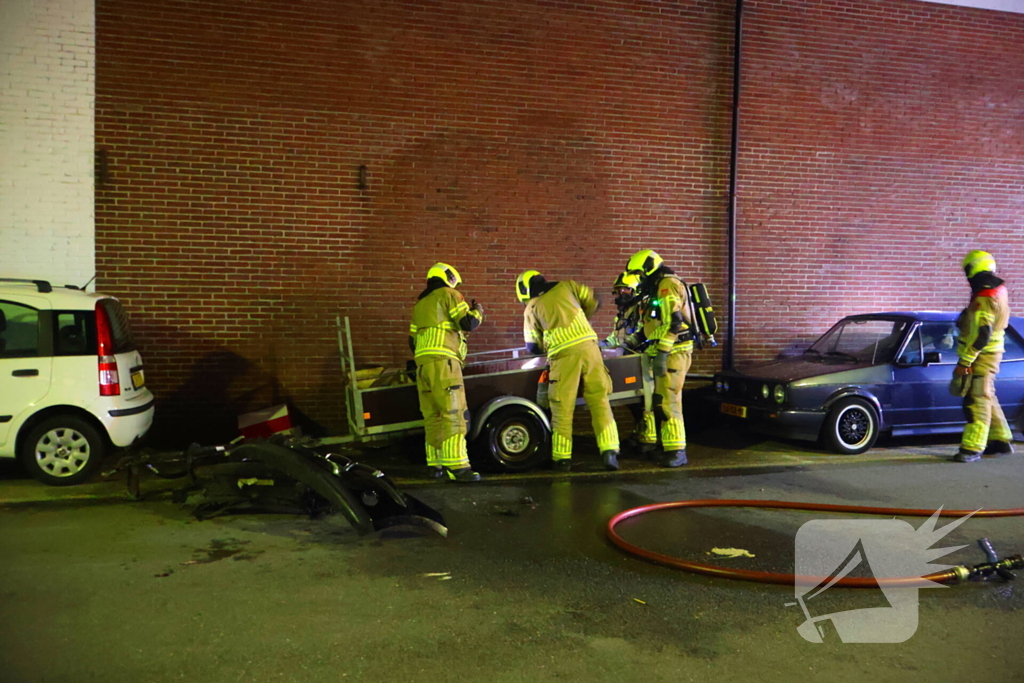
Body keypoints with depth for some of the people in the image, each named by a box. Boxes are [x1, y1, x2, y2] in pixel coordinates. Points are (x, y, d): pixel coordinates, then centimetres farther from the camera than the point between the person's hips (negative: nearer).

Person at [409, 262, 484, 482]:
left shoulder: (420, 304, 24)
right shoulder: (448, 295, 3)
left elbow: (412, 340, 25)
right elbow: (468, 323, -6)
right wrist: (478, 311, 14)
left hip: (422, 363, 8)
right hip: (443, 362, -8)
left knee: (432, 415, 8)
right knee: (453, 414, -12)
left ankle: (435, 464, 9)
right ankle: (457, 466, -19)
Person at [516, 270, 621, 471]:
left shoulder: (531, 308, 13)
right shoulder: (566, 286, 16)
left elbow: (533, 347, 15)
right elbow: (594, 302, 22)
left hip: (563, 354, -2)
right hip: (588, 346, 2)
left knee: (562, 408, 7)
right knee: (600, 401, 6)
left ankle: (562, 458, 12)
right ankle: (610, 452, 1)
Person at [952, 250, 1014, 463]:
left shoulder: (983, 299, -22)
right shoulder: (999, 291, 10)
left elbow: (981, 335, -27)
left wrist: (964, 362, -24)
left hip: (982, 356, -10)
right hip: (992, 352, 10)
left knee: (978, 401, -10)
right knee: (987, 398, 20)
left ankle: (972, 449, -9)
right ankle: (1001, 441, 29)